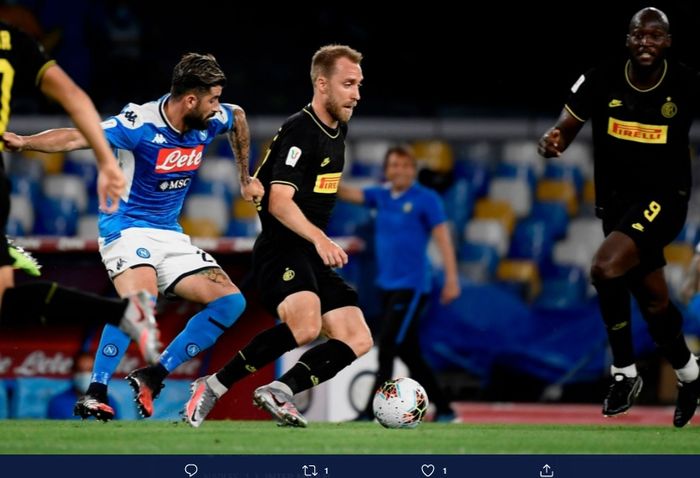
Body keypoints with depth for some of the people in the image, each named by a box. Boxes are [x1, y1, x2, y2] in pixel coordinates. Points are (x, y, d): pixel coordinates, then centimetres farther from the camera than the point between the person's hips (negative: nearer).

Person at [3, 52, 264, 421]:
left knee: (231, 302, -2)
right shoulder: (141, 123, -21)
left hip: (171, 235, 8)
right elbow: (78, 138, -32)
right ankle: (94, 394, -32)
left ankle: (152, 378, -4)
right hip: (128, 227, -8)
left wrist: (245, 179, 28)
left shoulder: (209, 121, -1)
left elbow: (238, 117, 24)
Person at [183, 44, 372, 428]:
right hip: (280, 250, -9)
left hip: (311, 257, 9)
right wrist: (319, 238, -38)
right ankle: (213, 387, -22)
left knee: (358, 340, -2)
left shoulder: (337, 130, 14)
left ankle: (279, 392, -11)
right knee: (305, 325, -33)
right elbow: (279, 202, -25)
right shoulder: (300, 131, -14)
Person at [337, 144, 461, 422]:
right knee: (408, 353, 10)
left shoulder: (426, 199, -6)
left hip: (412, 286, -7)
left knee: (387, 347, -13)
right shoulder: (381, 196, 9)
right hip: (387, 285, 7)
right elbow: (348, 194, -1)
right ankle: (443, 409, 19)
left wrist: (451, 279, -17)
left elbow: (442, 238, -10)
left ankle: (370, 413, -15)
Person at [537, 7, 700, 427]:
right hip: (616, 199, 4)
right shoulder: (601, 82, -9)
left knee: (606, 267, -26)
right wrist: (551, 143, -27)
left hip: (663, 199, -4)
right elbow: (566, 130, -4)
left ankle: (624, 372, -8)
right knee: (652, 297, 14)